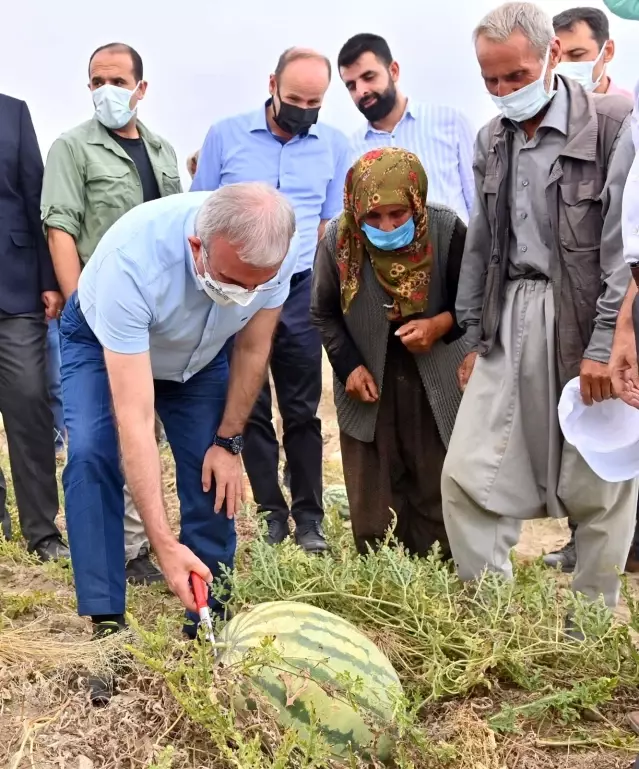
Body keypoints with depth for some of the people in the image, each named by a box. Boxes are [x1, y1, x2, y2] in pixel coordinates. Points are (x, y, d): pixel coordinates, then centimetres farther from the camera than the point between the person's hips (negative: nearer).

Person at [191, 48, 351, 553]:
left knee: (302, 410, 4)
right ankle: (272, 513, 16)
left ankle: (308, 516, 14)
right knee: (251, 409, 5)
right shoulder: (225, 136, 1)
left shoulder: (335, 145, 5)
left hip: (300, 291, 1)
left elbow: (332, 226, 8)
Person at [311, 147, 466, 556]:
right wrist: (348, 365, -9)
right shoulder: (338, 240, -12)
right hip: (369, 387, 1)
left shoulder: (448, 230, -16)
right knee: (373, 507, 8)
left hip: (436, 385, 0)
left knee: (440, 495, 8)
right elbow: (325, 313, 2)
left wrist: (441, 324, -21)